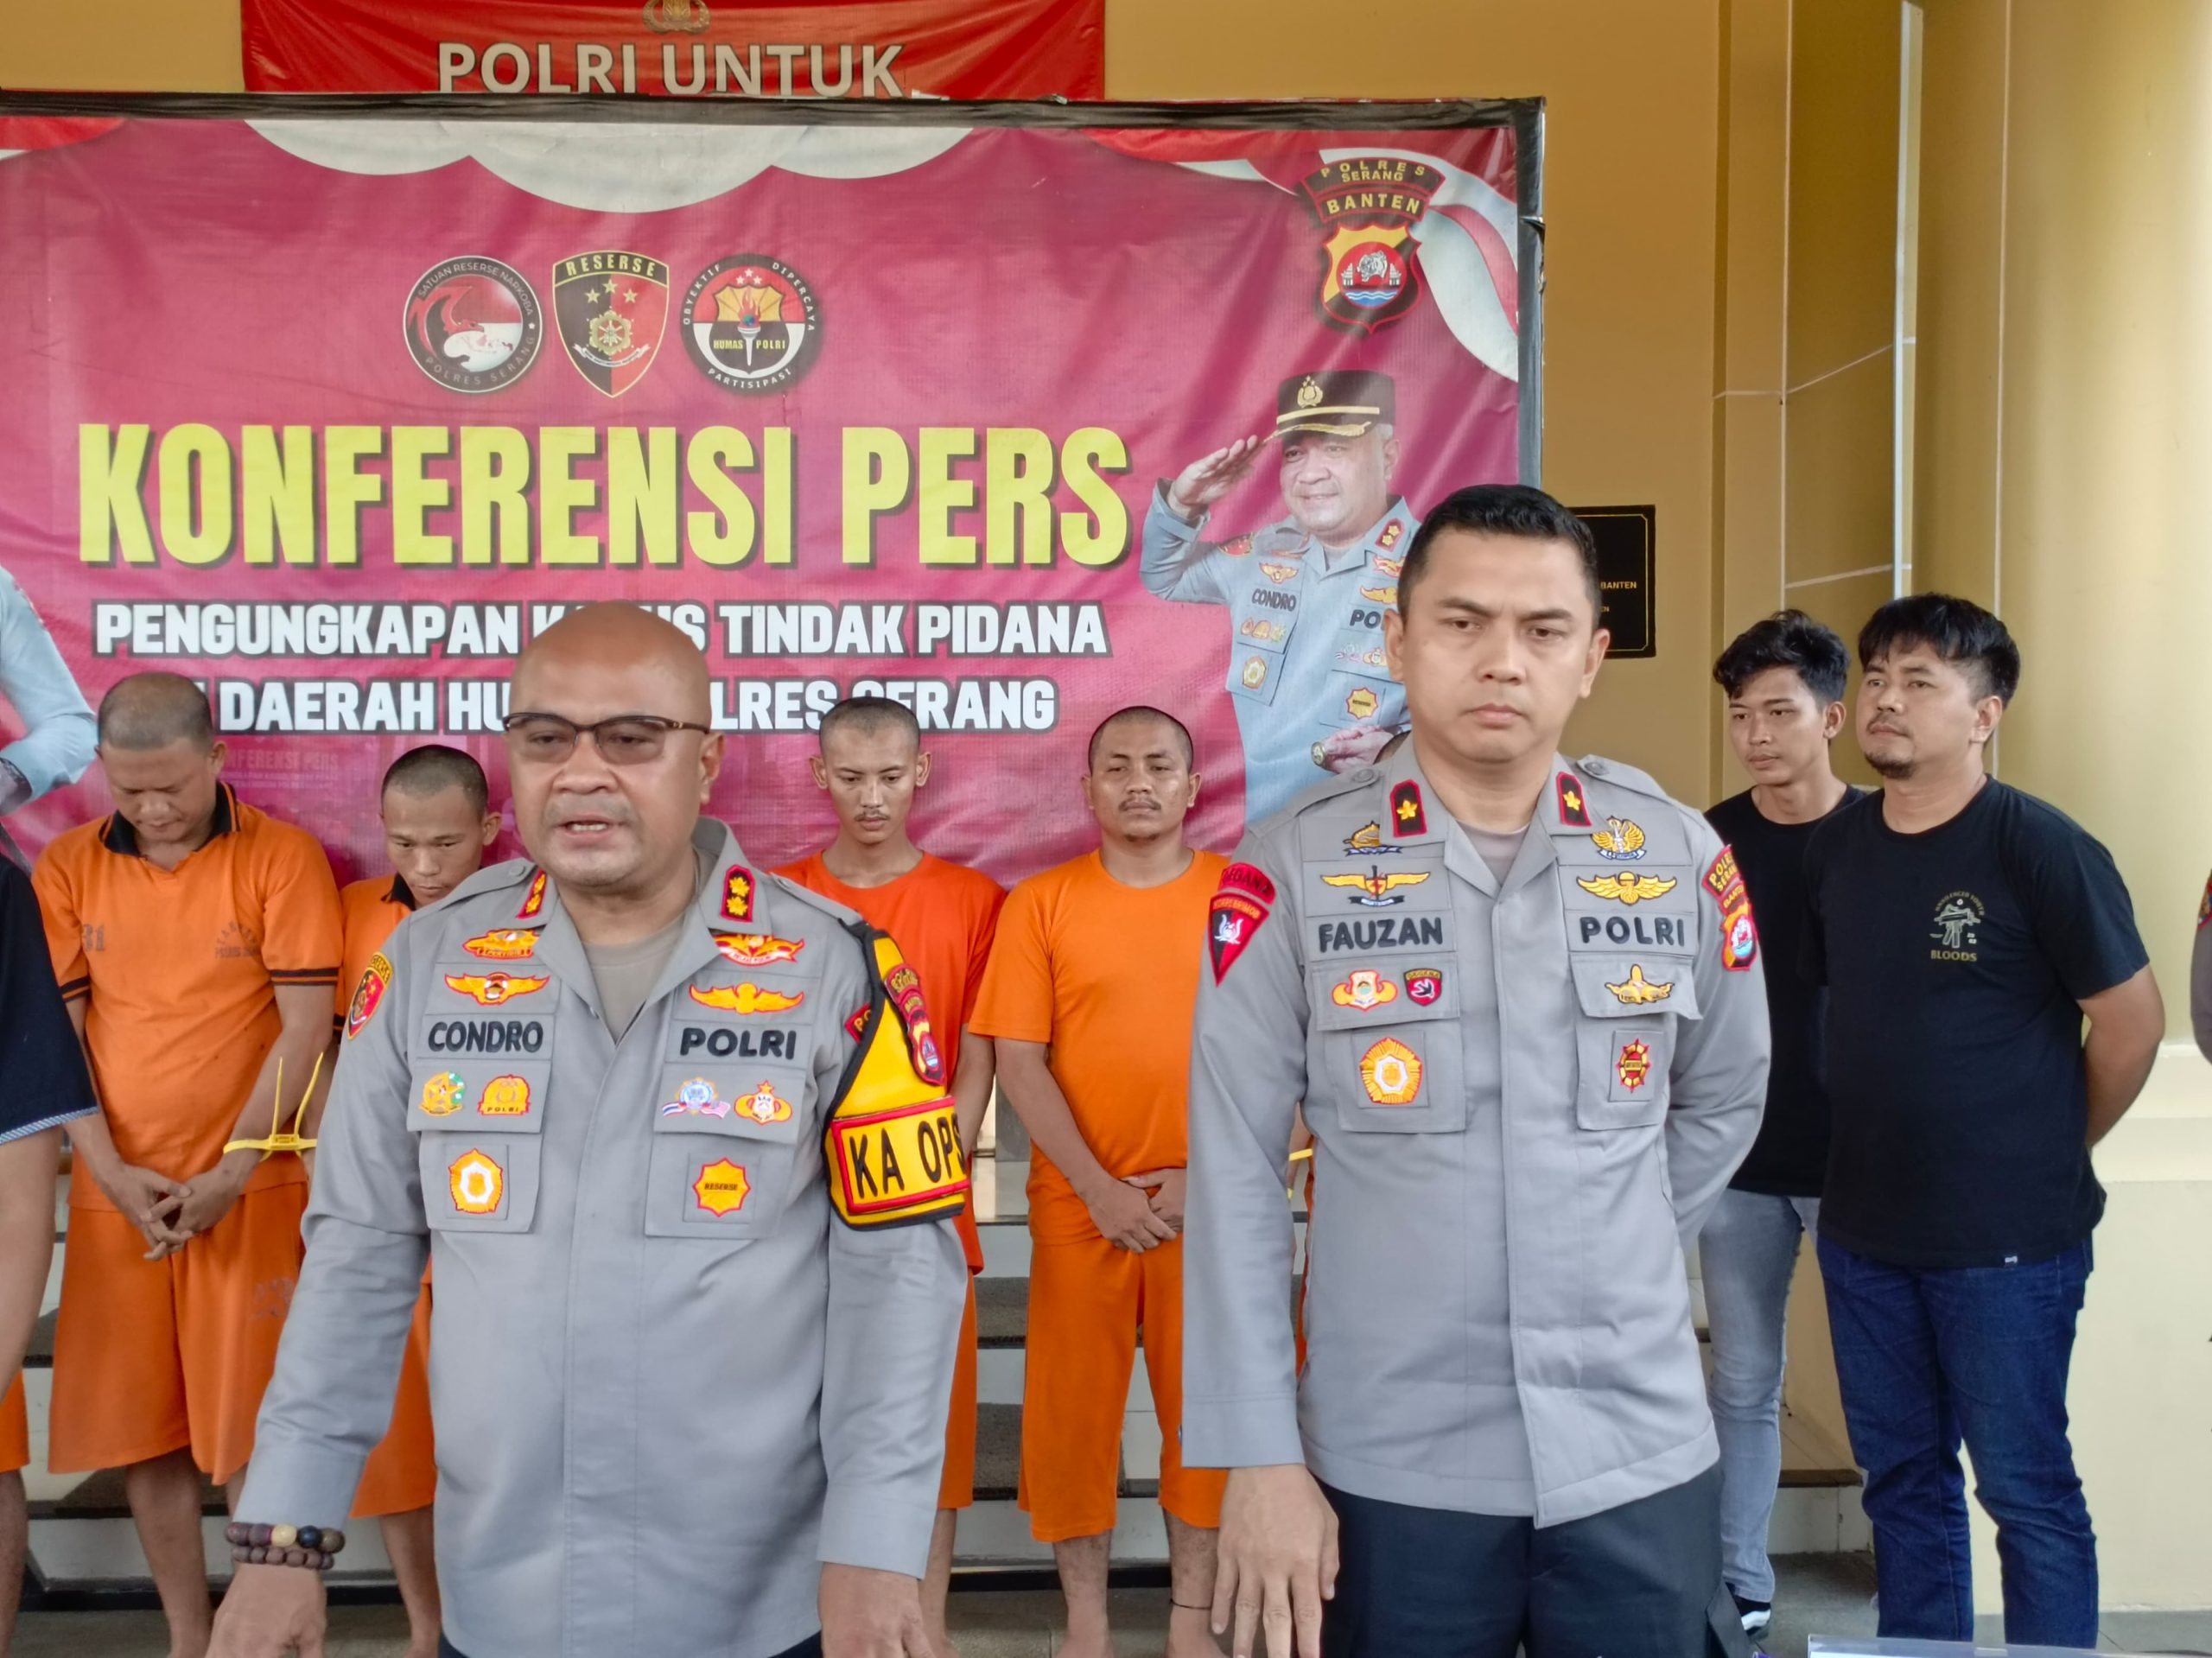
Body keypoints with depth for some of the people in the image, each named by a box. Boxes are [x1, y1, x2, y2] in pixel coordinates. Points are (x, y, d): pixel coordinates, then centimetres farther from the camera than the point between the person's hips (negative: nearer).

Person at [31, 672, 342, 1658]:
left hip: (247, 1191, -3)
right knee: (138, 1427, 9)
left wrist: (229, 1173, -10)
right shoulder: (65, 870, 5)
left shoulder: (281, 857, -5)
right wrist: (112, 1172, -6)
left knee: (248, 1428, 1)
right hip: (115, 1194, 3)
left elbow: (305, 1027, -7)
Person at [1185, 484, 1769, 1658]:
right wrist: (1257, 1456, -9)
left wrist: (1612, 1266, 10)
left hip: (1641, 1456, 2)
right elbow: (1235, 1172, -8)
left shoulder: (1684, 858, 0)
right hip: (1387, 1467, -2)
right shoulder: (1293, 870, -8)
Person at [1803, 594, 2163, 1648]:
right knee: (1901, 1476, 17)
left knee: (2025, 1489, 7)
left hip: (2008, 1241, -5)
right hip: (1862, 1231, 6)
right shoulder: (1836, 848, 2)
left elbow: (2131, 1025, -8)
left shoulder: (2040, 848, -14)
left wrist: (2052, 1154, 2)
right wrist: (1886, 1142, 11)